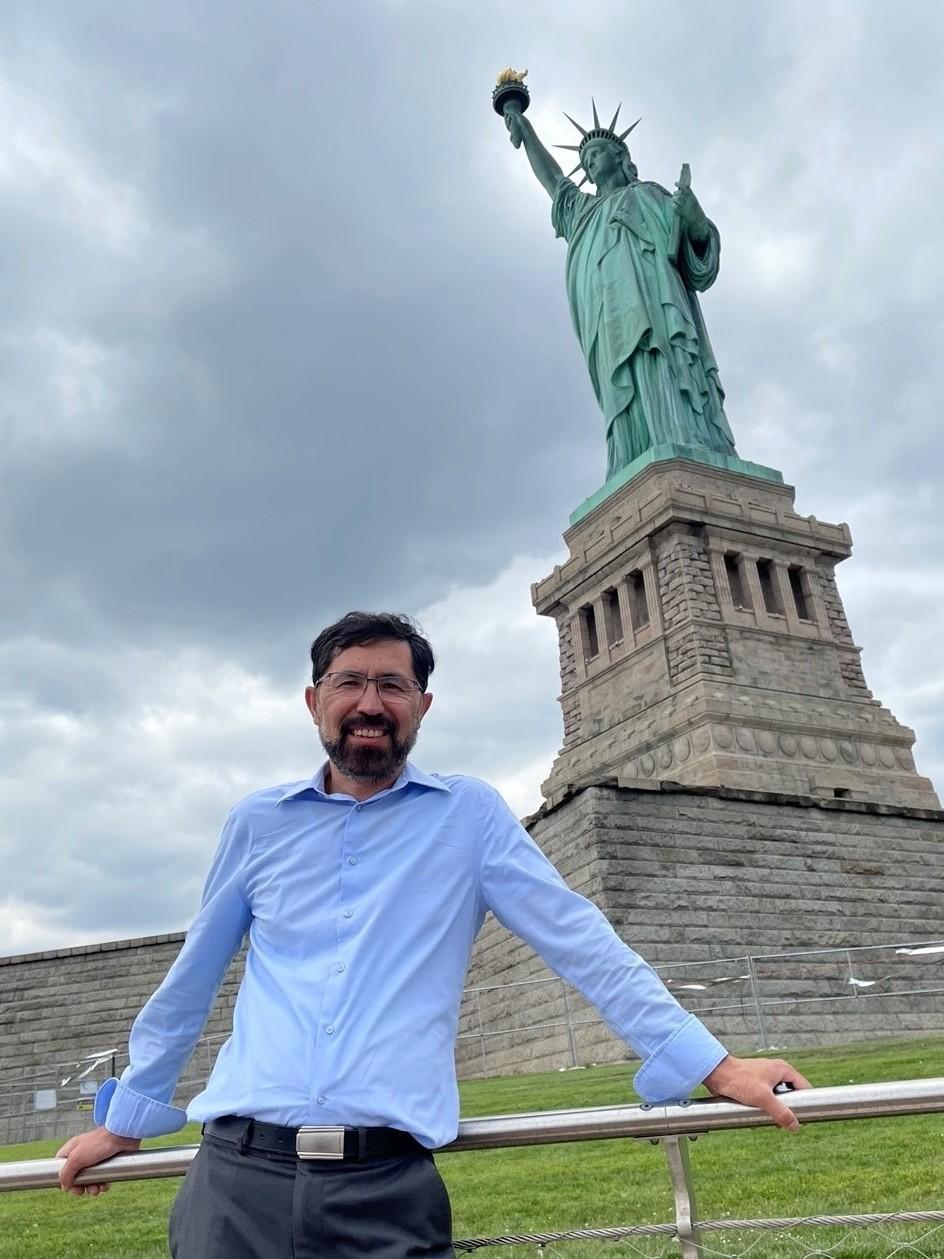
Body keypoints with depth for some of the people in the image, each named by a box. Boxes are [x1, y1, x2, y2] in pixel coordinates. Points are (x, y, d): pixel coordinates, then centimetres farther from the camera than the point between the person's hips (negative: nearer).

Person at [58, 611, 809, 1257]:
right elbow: (190, 982, 15)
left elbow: (580, 942, -2)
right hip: (238, 1173, 2)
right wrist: (125, 1117, 23)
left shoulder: (469, 815, 0)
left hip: (389, 1184, -1)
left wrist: (710, 1065, -7)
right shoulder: (258, 823, 5)